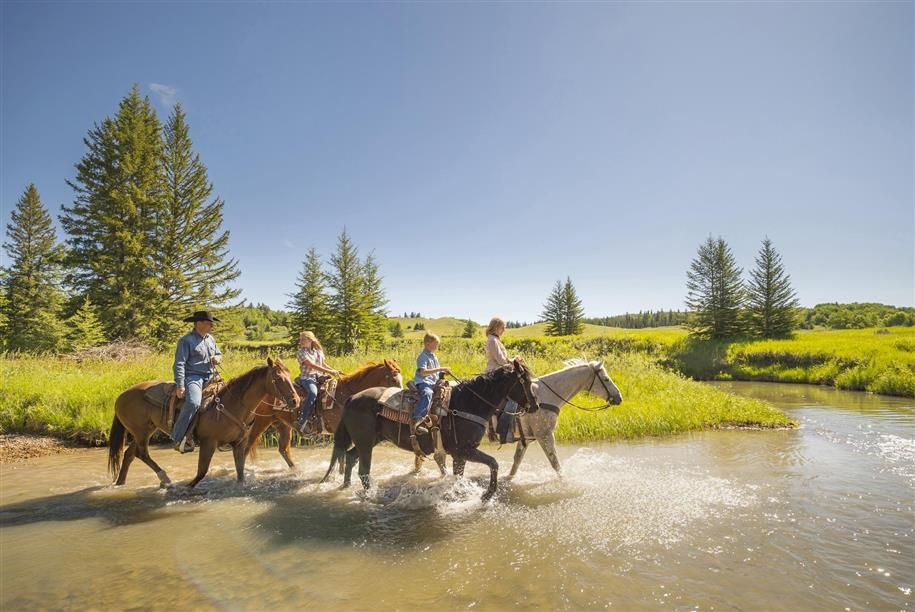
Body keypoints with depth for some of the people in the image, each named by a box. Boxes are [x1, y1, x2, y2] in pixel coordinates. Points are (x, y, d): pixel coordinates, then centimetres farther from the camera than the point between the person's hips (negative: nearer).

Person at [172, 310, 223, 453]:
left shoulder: (210, 339, 16)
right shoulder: (186, 340, -7)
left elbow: (219, 354, 29)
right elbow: (179, 364, -12)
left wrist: (217, 358, 3)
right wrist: (180, 386, -19)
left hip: (210, 377, 8)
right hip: (193, 377, -8)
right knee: (193, 403, -32)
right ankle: (178, 439, -19)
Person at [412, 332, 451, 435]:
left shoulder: (434, 357, 19)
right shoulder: (423, 357, -9)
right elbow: (423, 372, -24)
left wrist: (444, 372, 5)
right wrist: (440, 369, -25)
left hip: (434, 383, 10)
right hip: (423, 382, -9)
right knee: (427, 393, -39)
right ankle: (416, 420, -47)